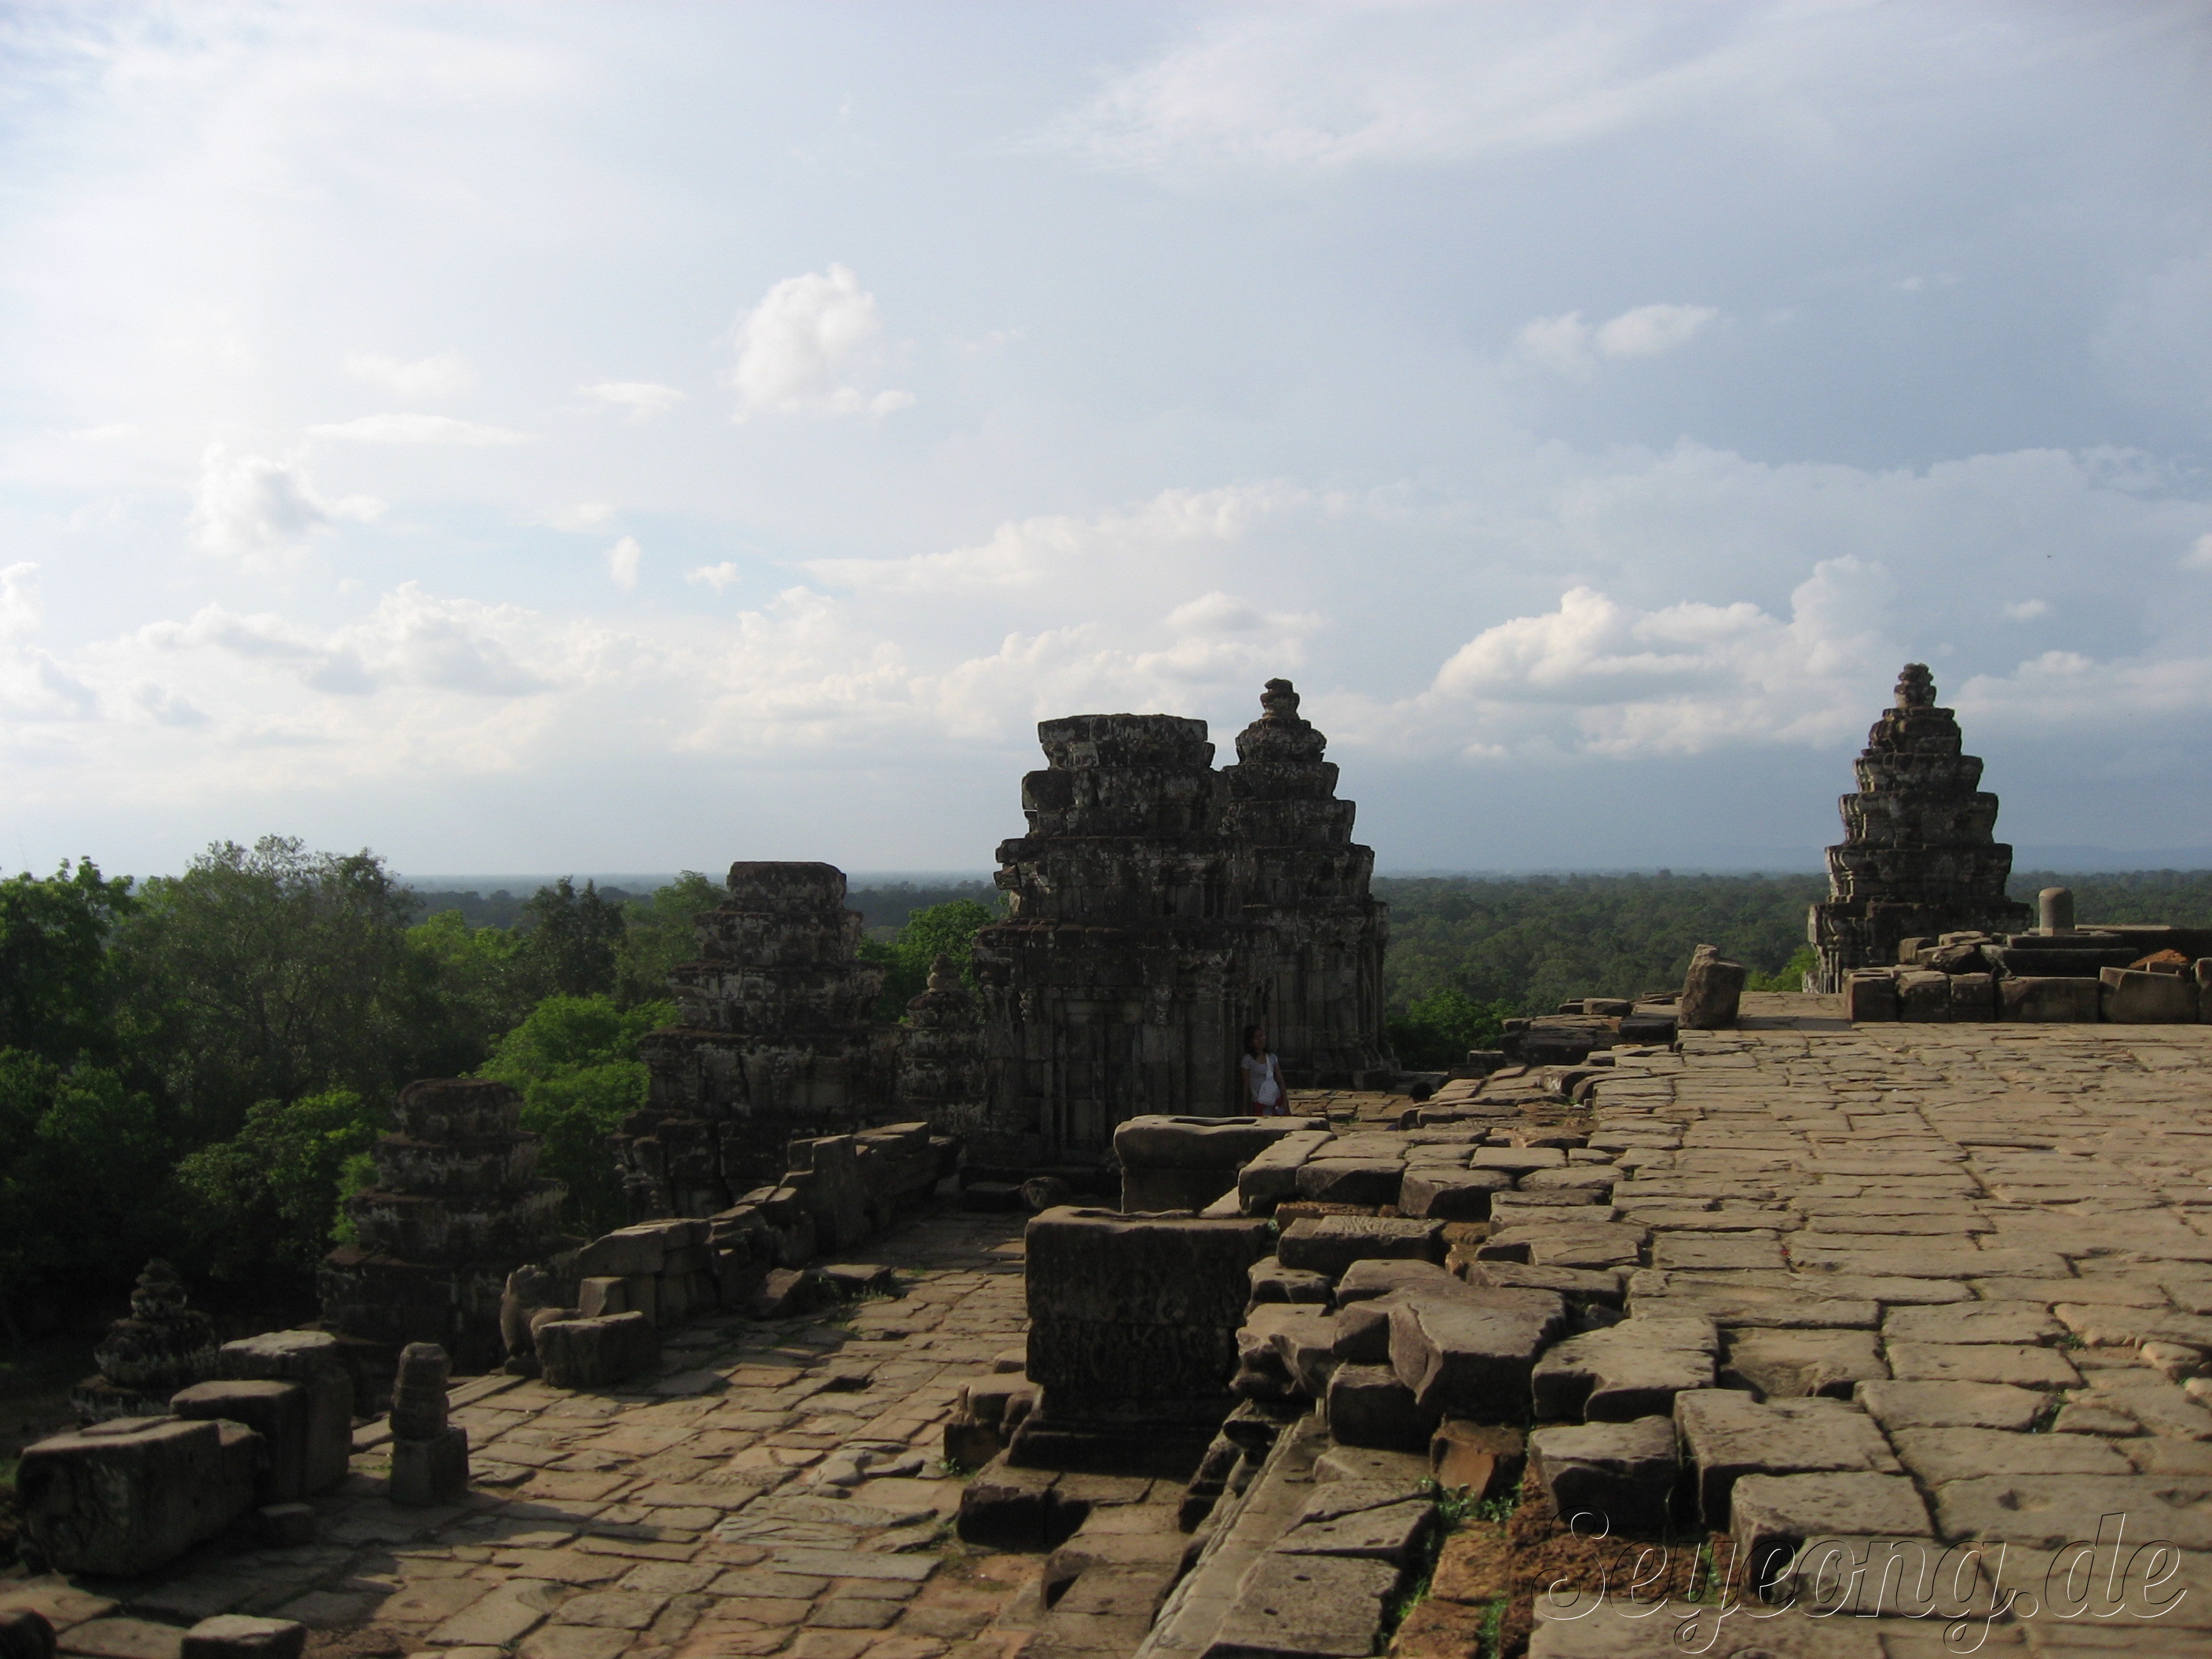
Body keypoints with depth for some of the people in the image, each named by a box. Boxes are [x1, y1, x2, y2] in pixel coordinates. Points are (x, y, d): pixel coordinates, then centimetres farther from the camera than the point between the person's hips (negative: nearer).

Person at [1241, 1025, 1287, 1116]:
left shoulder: (1272, 1058, 8)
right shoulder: (1248, 1060, -3)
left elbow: (1280, 1080, 8)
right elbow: (1246, 1085, -1)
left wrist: (1285, 1101, -1)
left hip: (1277, 1101, 3)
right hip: (1259, 1104, -3)